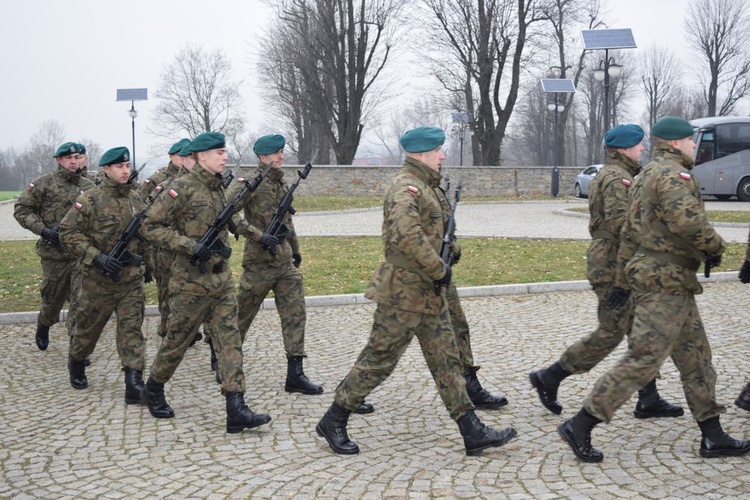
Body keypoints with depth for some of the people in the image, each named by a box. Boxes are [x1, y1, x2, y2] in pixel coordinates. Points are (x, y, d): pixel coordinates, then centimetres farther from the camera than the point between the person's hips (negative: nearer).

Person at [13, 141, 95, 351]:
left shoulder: (89, 187, 6)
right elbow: (21, 209, -2)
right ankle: (43, 325, 41)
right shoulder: (43, 184, -3)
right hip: (54, 254, -2)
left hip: (83, 254, 2)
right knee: (53, 298, 11)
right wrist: (43, 230, -13)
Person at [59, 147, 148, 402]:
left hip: (131, 278, 3)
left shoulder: (135, 199, 6)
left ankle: (134, 383, -8)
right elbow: (68, 232, -11)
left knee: (132, 328, -4)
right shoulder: (90, 200, -10)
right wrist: (96, 257, -19)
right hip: (98, 279, -3)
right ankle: (76, 364, 39)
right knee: (88, 327, 13)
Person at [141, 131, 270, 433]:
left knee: (229, 340, -3)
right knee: (177, 340, 8)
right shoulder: (182, 188, -13)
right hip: (191, 281, -6)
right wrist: (190, 246, -21)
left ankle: (236, 411, -6)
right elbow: (151, 227, -14)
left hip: (221, 277, 7)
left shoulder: (218, 188, 9)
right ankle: (153, 391, 33)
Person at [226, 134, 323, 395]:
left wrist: (296, 249, 27)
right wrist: (258, 235, -25)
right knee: (244, 314, 7)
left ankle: (295, 374, 0)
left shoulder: (282, 183, 11)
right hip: (260, 261, -6)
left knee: (295, 314, -1)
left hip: (286, 261, 6)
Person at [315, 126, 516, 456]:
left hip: (428, 292, 10)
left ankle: (473, 433, 11)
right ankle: (333, 422, 12)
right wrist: (439, 270, -23)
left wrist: (436, 271, 14)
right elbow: (407, 235, -32)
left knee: (446, 359, 8)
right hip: (404, 291, -10)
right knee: (379, 359, -1)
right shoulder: (406, 187, -17)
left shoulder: (424, 186, 15)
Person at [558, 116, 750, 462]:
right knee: (642, 360, -9)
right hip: (665, 282, -11)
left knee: (696, 357, 14)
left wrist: (622, 282, 21)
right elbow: (688, 222, -27)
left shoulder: (647, 175, 20)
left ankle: (713, 438, 20)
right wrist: (715, 248, -9)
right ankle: (579, 427, -7)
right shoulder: (672, 173, -13)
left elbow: (631, 233, 20)